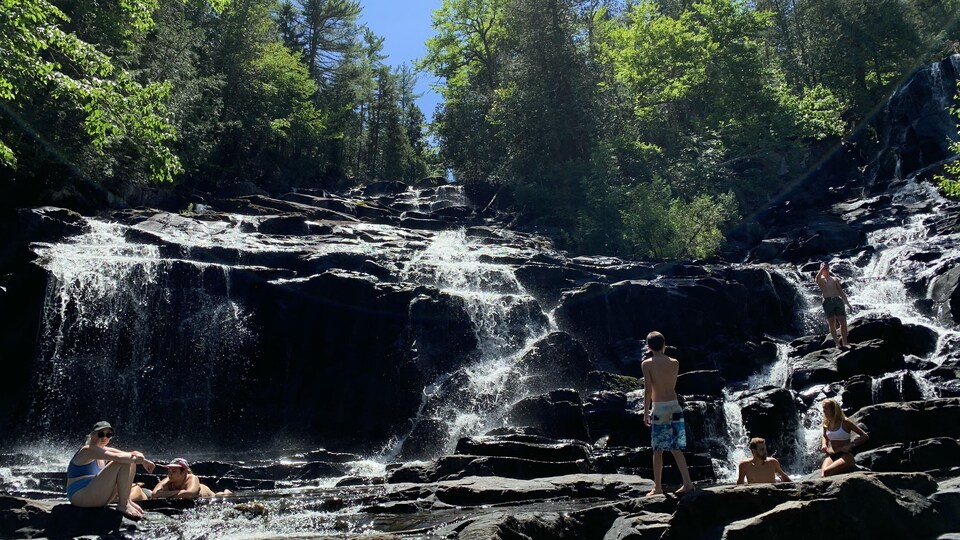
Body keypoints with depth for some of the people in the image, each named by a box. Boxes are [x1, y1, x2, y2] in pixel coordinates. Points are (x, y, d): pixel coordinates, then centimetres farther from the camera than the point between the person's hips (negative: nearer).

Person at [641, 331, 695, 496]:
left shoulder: (647, 364, -4)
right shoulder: (674, 363, 6)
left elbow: (648, 389, -11)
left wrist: (646, 412, -6)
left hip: (659, 408, -4)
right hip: (674, 406, 4)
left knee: (658, 450, 3)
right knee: (675, 448, 11)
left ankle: (658, 487, 7)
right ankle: (687, 482, 5)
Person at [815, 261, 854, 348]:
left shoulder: (835, 279, 20)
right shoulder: (820, 279, 11)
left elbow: (841, 292, 19)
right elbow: (817, 279, -17)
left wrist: (848, 304, 14)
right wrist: (822, 268, -23)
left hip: (838, 300, 3)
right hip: (828, 301, -3)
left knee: (843, 321, -5)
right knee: (831, 323, -3)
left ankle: (844, 342, 1)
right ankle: (837, 342, 1)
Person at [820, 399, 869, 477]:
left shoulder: (845, 422, -5)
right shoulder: (827, 423, 11)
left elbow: (865, 436, -5)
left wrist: (851, 445, -16)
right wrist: (824, 445, 11)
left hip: (845, 456, -5)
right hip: (831, 456, 5)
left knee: (826, 471, -34)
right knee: (822, 475, -28)